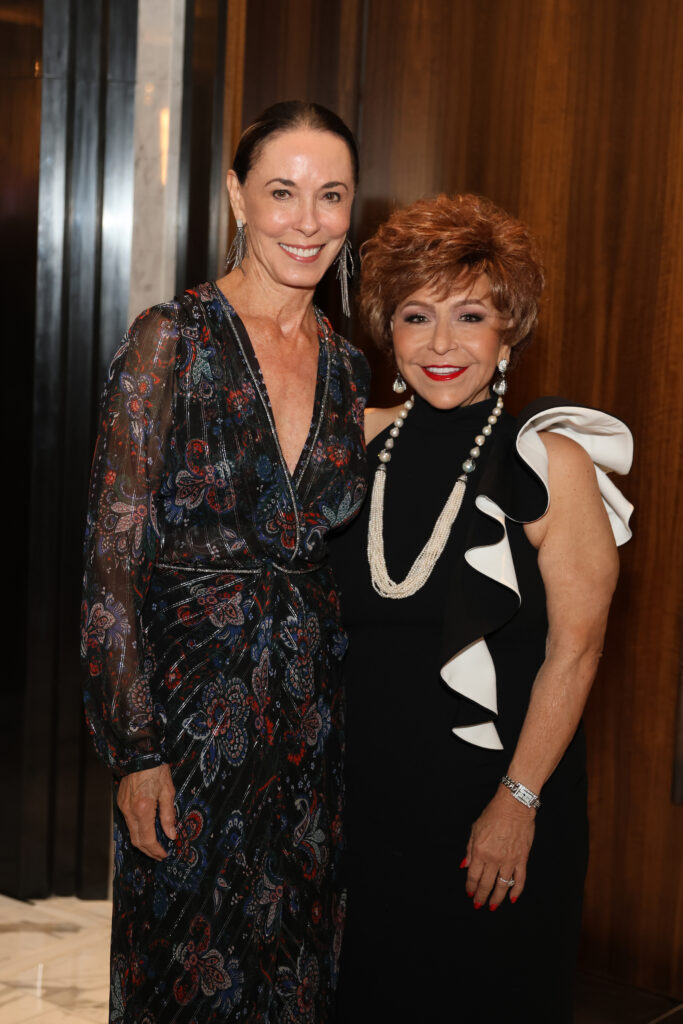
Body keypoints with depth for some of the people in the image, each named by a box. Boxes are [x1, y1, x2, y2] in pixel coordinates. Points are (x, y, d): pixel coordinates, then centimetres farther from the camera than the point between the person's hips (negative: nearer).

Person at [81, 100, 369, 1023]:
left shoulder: (347, 366, 7)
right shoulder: (171, 342, -10)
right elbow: (113, 564, -12)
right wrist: (136, 748, -15)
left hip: (312, 703, 5)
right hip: (194, 701, -5)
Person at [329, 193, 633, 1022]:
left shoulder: (549, 461, -10)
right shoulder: (363, 443, 3)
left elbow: (574, 647, -12)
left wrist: (518, 802, -15)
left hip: (490, 793, -4)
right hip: (363, 784, 4)